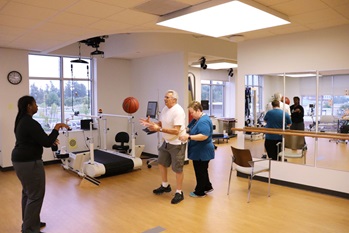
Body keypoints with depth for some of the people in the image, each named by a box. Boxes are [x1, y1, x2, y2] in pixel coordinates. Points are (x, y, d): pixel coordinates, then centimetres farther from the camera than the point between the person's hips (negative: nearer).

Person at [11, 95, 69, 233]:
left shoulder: (21, 121, 11)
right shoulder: (31, 123, -21)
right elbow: (46, 143, -20)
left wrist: (49, 140, 18)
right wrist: (56, 129, -11)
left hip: (19, 160, 11)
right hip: (29, 162, -11)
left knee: (27, 192, 20)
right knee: (35, 195, -2)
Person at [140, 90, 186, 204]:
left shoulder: (178, 111, -24)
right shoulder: (165, 109, 5)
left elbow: (176, 131, -30)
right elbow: (161, 123, 11)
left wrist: (159, 129, -34)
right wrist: (151, 123, -7)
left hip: (177, 144, -10)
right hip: (166, 142, 10)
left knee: (177, 168, 0)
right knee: (161, 163, 20)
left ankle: (179, 193, 16)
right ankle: (165, 186, 39)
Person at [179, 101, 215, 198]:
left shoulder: (204, 121, -22)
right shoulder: (196, 119, 10)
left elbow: (204, 136, -32)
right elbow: (188, 128, 16)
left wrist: (188, 137, -34)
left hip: (203, 152, -10)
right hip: (198, 152, 10)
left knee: (200, 172, 5)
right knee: (202, 171, 21)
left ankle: (199, 192, 20)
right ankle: (207, 187, 37)